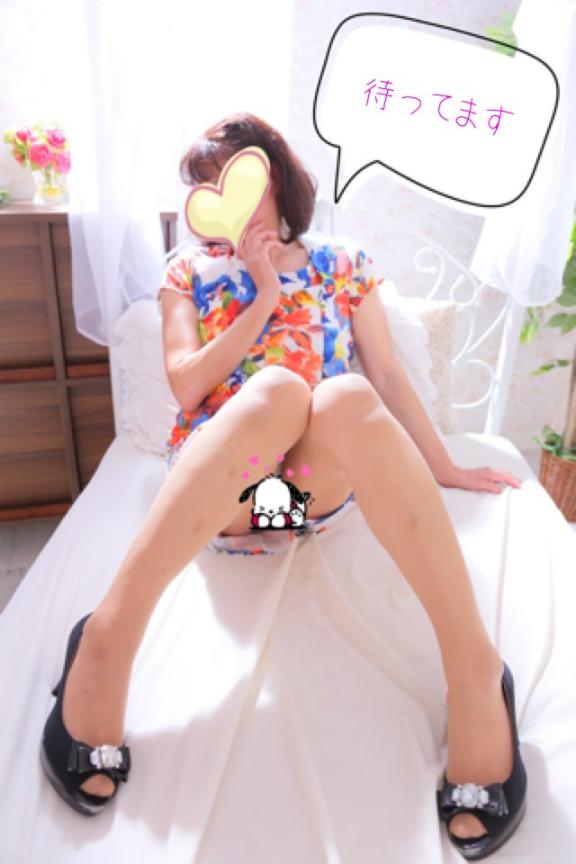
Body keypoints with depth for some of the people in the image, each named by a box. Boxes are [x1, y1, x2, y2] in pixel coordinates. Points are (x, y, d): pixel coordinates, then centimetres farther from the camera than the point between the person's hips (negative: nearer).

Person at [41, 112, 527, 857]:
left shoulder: (344, 266, 19)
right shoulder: (189, 272, 17)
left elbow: (387, 379, 15)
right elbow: (186, 384, 2)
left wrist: (442, 468, 11)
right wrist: (263, 300, -1)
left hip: (322, 480, 1)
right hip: (215, 479, 0)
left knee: (344, 395, -34)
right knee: (278, 386, -34)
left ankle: (474, 669, -34)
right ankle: (108, 636, -36)